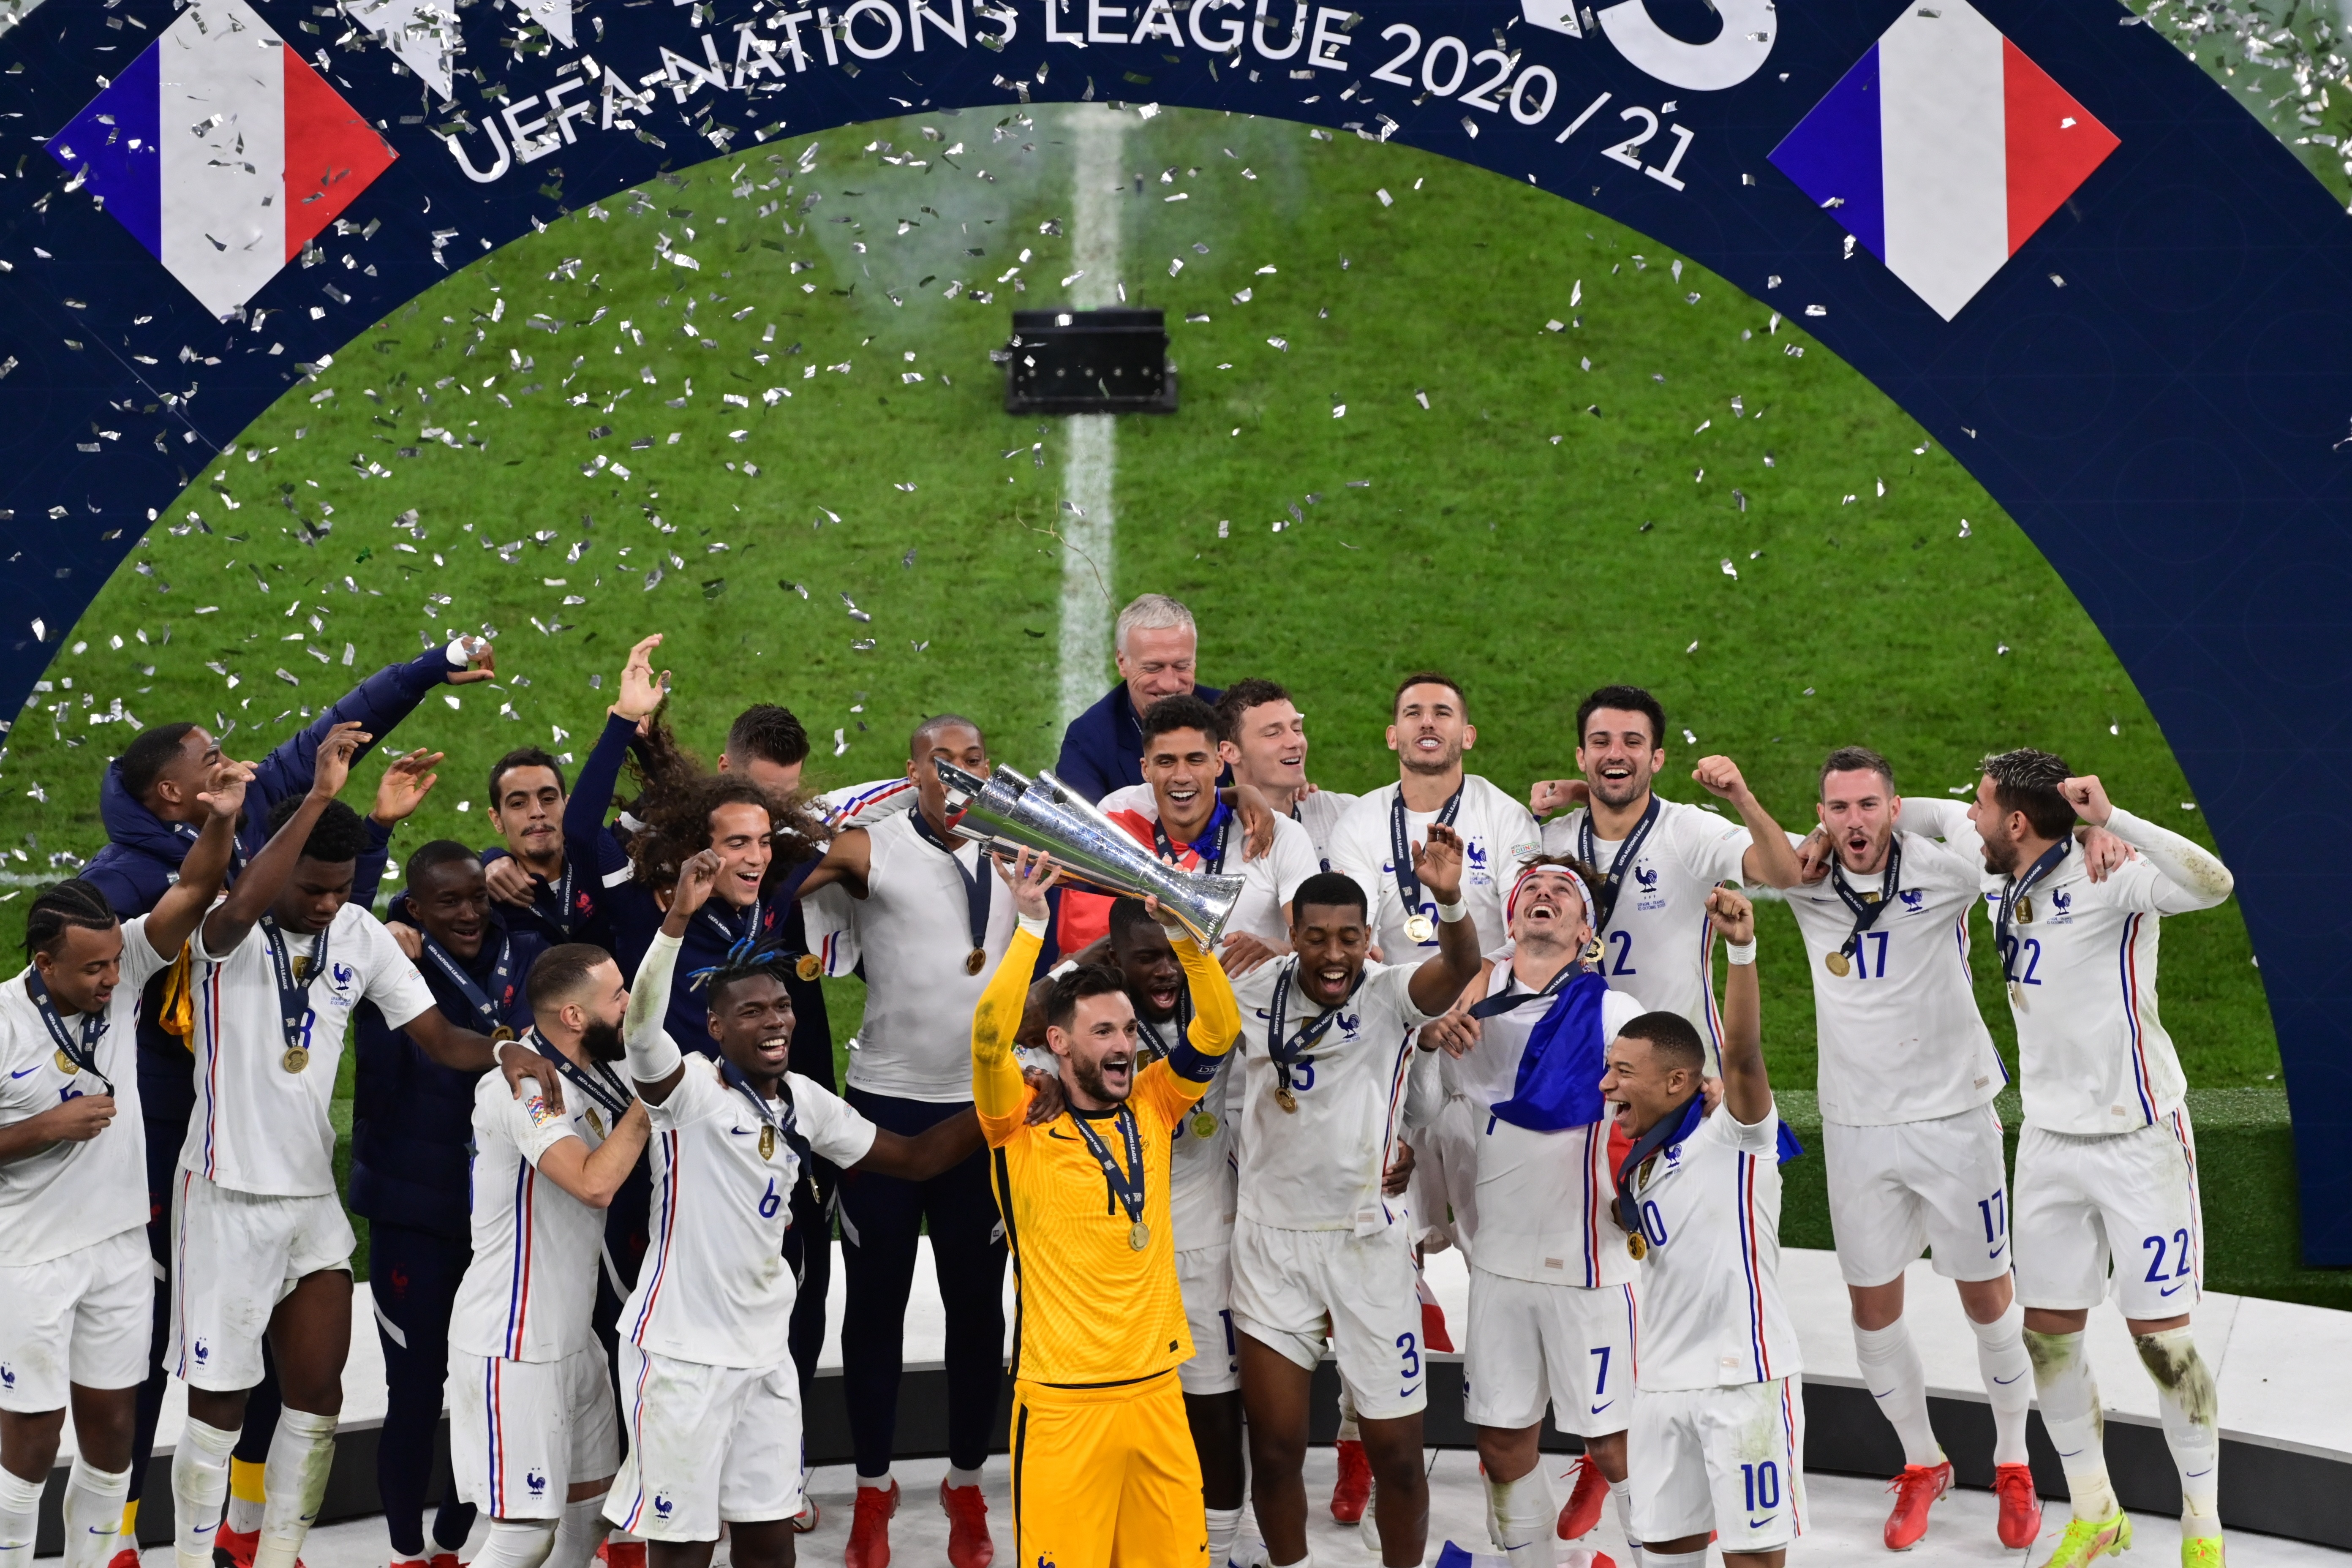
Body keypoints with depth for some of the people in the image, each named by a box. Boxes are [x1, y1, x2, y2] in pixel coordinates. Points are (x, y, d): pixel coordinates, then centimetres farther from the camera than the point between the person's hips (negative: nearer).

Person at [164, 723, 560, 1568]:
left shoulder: (362, 936, 0)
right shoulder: (229, 931, -15)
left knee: (318, 1389, 7)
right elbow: (243, 906, -41)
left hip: (312, 1192, 5)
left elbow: (437, 1036, 0)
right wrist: (319, 795, -45)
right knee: (220, 1402, 3)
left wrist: (502, 1052, -21)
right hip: (228, 1192, -5)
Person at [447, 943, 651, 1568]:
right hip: (511, 1347, -9)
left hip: (570, 1335, 9)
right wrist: (649, 1098, -23)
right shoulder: (524, 1086, -22)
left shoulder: (587, 1072, 7)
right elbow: (595, 1183, -33)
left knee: (593, 1505, 17)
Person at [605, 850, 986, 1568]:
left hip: (765, 1350, 6)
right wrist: (679, 916, -48)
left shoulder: (804, 1102, 7)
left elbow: (914, 1158, 13)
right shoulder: (689, 1088, -13)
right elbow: (640, 1029, -34)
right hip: (683, 1351, -6)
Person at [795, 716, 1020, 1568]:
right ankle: (873, 1490, 22)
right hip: (886, 1103, -2)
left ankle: (967, 1486, 25)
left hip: (985, 1106, 3)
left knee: (977, 1303, 10)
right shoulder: (872, 848, -7)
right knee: (876, 1300, 8)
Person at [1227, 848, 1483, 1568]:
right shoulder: (1256, 993, -2)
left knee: (1397, 1451, 5)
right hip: (1271, 1244, 2)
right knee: (1275, 1448, 6)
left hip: (1368, 1245, -2)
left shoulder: (1391, 995, -11)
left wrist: (1449, 899, -52)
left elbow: (1461, 967, -33)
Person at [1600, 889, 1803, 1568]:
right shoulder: (1637, 1169, 13)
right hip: (1663, 1384, 7)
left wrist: (1742, 949, -39)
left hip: (1744, 1379, -7)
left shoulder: (1733, 1138, -9)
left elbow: (1743, 1051, -26)